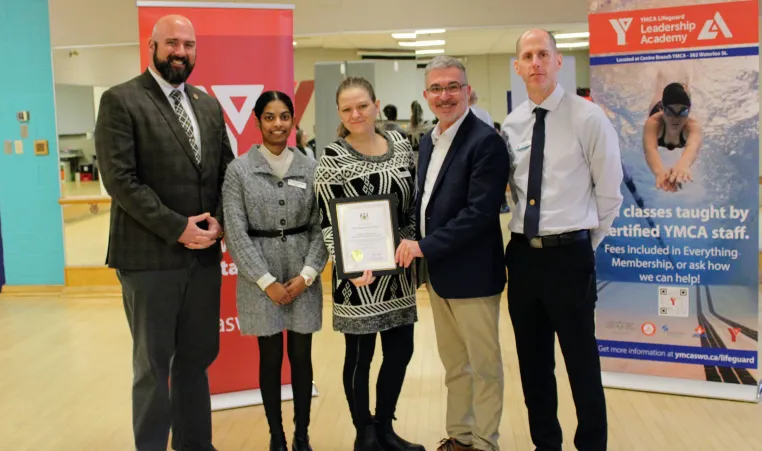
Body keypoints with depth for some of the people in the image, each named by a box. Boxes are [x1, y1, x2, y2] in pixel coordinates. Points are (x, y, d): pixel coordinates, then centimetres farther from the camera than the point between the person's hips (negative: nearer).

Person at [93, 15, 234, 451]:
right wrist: (177, 228, -16)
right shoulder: (120, 101, -5)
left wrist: (219, 221, -6)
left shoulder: (209, 105, 13)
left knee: (197, 358, 14)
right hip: (149, 256, -5)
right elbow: (120, 179, -13)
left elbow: (227, 171, 12)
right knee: (153, 365, 7)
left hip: (204, 254, 5)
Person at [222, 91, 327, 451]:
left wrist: (306, 274, -9)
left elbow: (322, 226, 1)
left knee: (302, 358, 9)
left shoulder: (310, 167, 2)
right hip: (259, 278, -1)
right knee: (270, 359, 8)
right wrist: (267, 281, -11)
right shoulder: (239, 170, -3)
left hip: (303, 276, 2)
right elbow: (236, 232, -6)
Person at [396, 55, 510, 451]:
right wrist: (417, 249, 2)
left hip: (471, 273, -8)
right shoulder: (429, 140, 10)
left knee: (483, 365, 8)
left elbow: (481, 212, -22)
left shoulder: (485, 141, -15)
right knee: (453, 363, 19)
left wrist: (424, 246, -19)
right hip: (436, 272, 8)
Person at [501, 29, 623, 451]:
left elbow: (610, 191, -3)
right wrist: (528, 229, 10)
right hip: (522, 254, 5)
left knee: (581, 361, 5)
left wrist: (586, 242, 2)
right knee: (532, 359, 15)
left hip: (568, 254, -5)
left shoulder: (588, 117, -8)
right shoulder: (510, 125, 7)